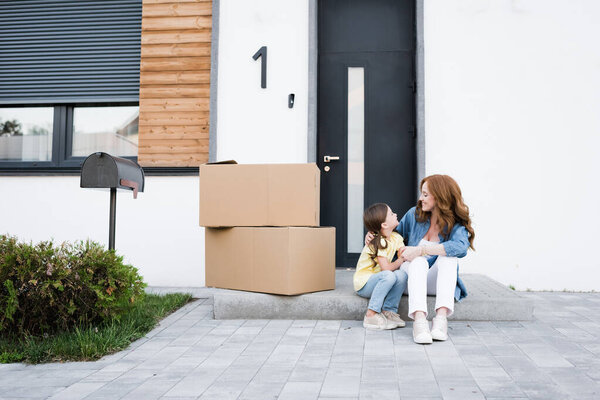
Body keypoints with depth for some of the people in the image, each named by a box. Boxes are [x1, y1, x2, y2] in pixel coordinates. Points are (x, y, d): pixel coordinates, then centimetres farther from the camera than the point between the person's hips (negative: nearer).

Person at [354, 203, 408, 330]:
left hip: (379, 279, 7)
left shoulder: (396, 237, 3)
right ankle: (371, 315, -26)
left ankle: (389, 311, -11)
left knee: (402, 275, -20)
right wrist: (399, 262, -9)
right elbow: (386, 268, -26)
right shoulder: (377, 242, -21)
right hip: (364, 284, -7)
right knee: (389, 276, -34)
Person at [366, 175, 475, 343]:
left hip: (437, 281, -1)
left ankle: (441, 317, -43)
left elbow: (461, 247, -30)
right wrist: (374, 235, -1)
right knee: (418, 261, -32)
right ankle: (419, 319, -51)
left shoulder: (456, 224, -7)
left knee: (448, 257, -31)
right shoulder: (414, 215, 2)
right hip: (412, 275, 1)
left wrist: (420, 250, -36)